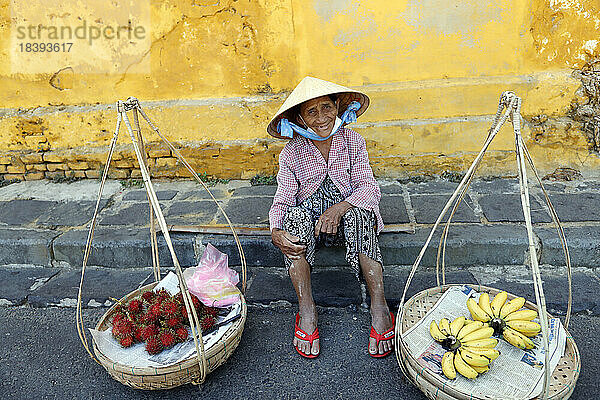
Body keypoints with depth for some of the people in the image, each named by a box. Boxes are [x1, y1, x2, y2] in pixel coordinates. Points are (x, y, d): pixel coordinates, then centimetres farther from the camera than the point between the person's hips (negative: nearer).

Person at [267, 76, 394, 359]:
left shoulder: (352, 141, -4)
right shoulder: (292, 153, -5)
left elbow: (369, 189, -12)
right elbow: (282, 201, -9)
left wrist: (338, 209, -31)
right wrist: (276, 232, -32)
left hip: (346, 221, 0)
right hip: (308, 224, 1)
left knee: (359, 213, -33)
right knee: (296, 215, -32)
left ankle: (379, 306, -29)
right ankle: (306, 310, -30)